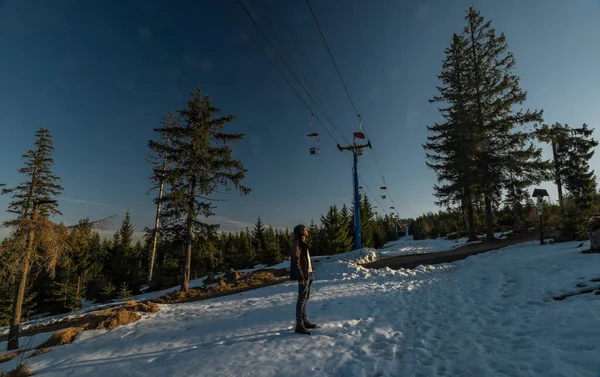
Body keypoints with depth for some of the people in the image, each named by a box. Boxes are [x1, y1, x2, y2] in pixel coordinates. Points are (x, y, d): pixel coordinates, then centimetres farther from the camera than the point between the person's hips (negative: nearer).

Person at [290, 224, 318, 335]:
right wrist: (301, 276, -21)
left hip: (309, 274, 9)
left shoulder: (303, 243, 15)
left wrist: (312, 270, 12)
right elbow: (296, 260, -18)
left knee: (306, 298, 15)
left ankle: (304, 321, 25)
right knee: (302, 299, -5)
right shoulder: (296, 243, -12)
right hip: (304, 275, -9)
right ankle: (299, 325, 1)